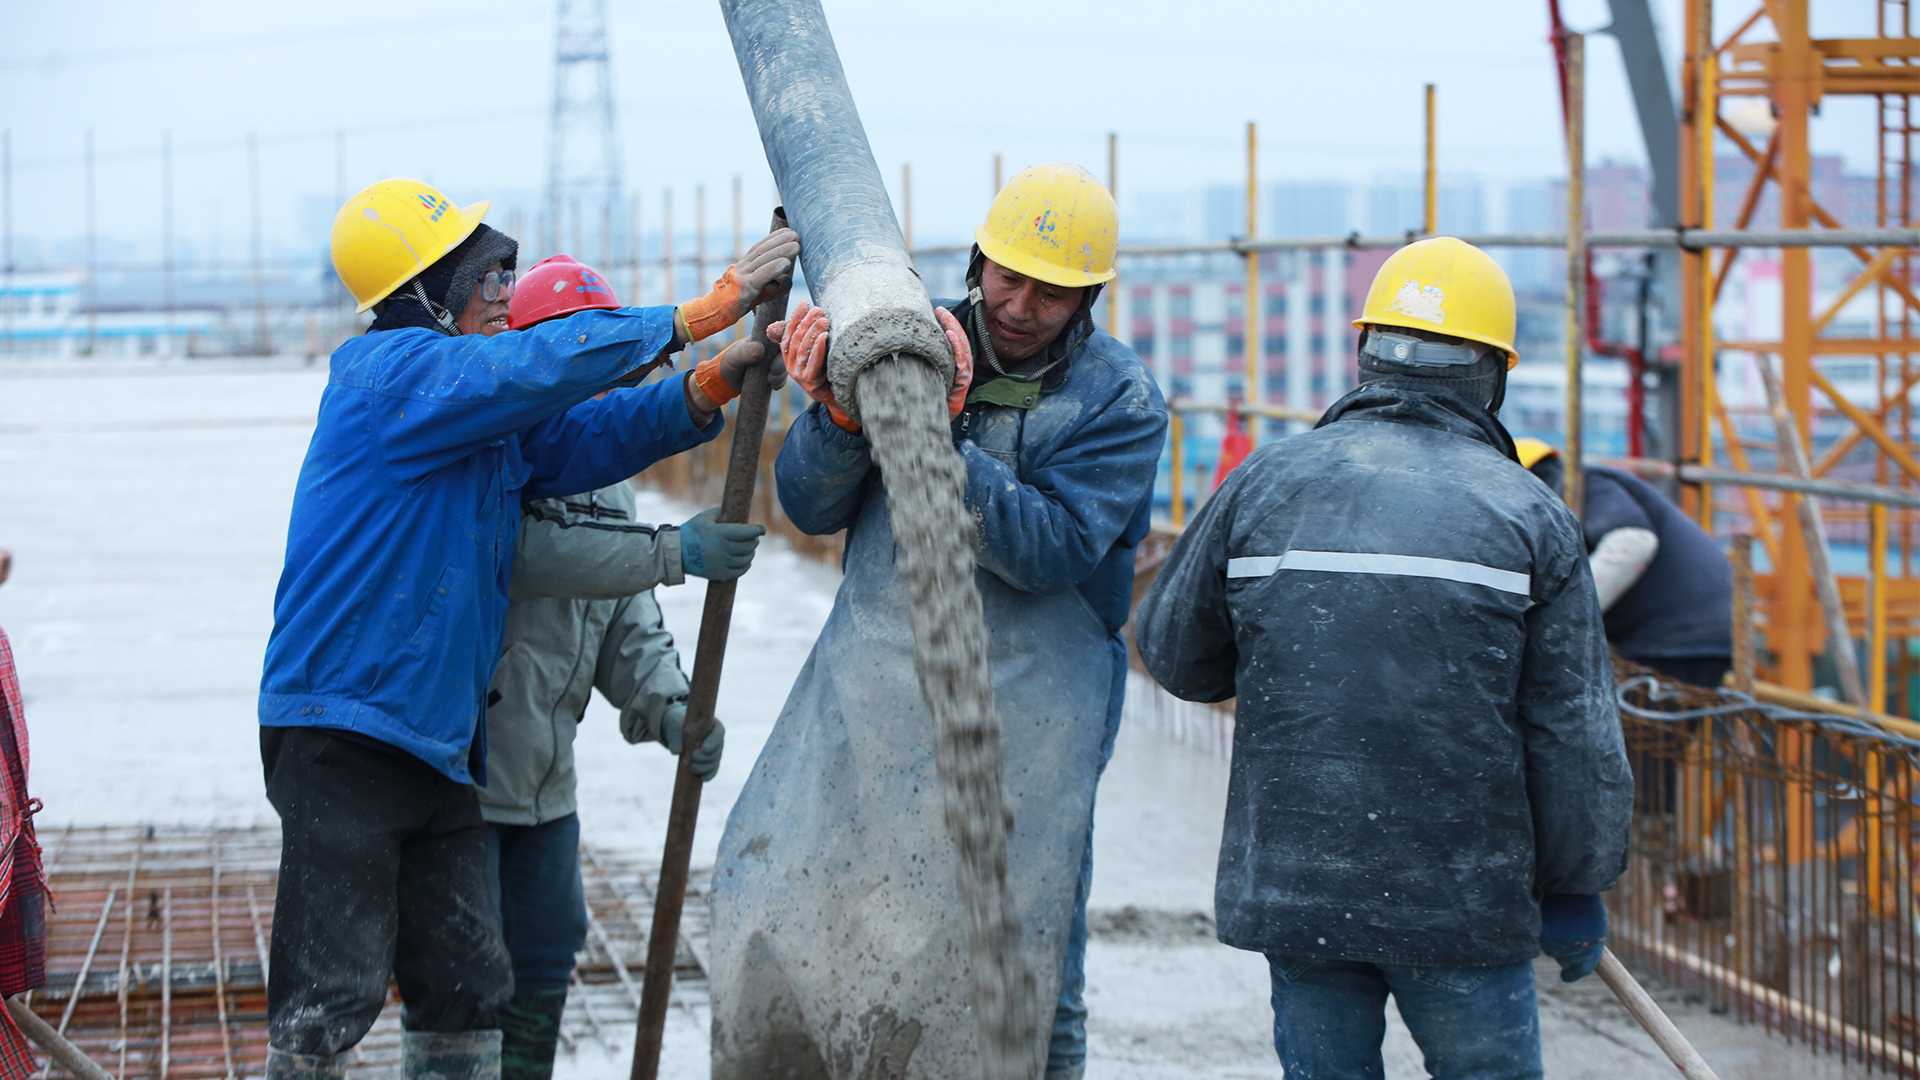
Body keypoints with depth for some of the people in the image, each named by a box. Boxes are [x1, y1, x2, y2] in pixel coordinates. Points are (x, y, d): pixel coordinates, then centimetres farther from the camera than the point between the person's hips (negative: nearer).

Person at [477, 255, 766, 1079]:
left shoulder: (605, 478, 14)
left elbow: (627, 628, 11)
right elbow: (529, 553, -30)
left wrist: (668, 707, -8)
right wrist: (671, 553, -35)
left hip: (545, 782, 8)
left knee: (545, 964, 14)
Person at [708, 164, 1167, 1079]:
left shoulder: (1120, 402, -5)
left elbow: (1054, 548, -19)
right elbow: (809, 506, -1)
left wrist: (940, 449, -29)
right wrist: (838, 413, -21)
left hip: (1022, 718, -3)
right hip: (871, 686, 3)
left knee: (1022, 963, -1)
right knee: (778, 908, 4)